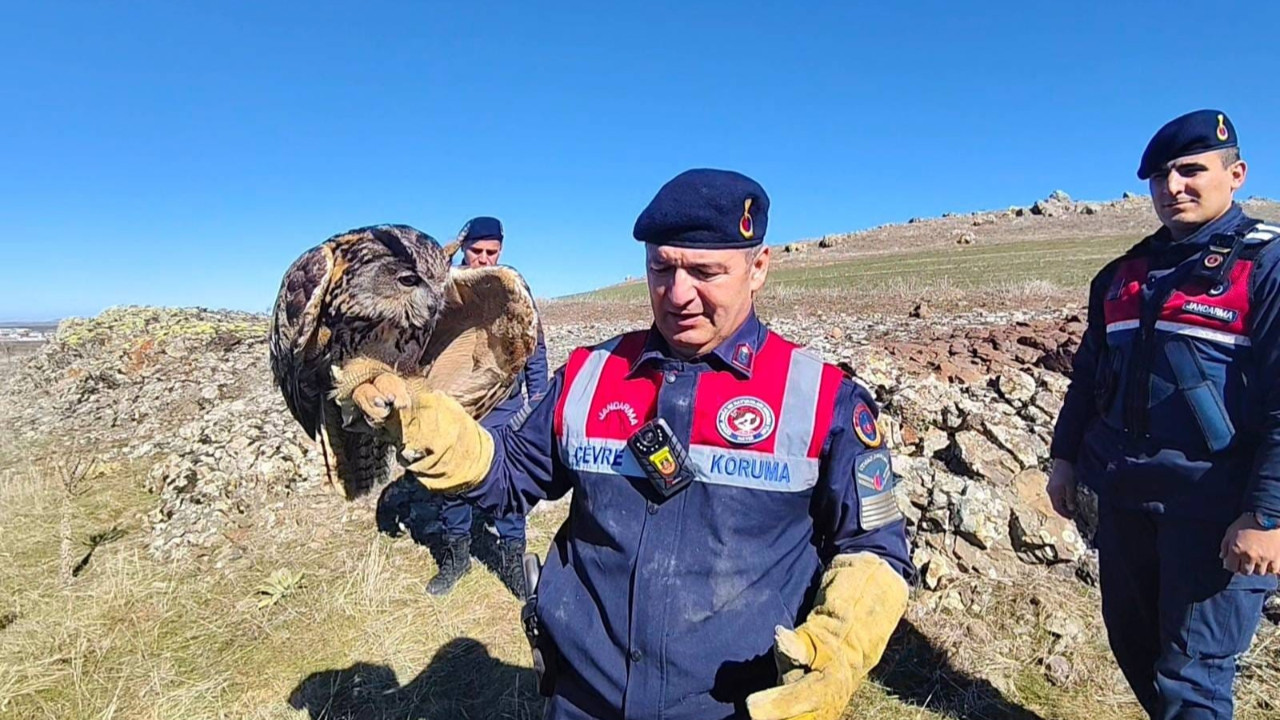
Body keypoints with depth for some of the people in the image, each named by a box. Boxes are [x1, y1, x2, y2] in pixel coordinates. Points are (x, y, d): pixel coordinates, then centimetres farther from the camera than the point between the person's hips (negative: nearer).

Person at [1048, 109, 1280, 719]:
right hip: (1123, 496, 6)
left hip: (1214, 508, -6)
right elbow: (1088, 373, 16)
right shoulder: (1125, 274, 12)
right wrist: (1065, 455, 12)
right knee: (1133, 644, 19)